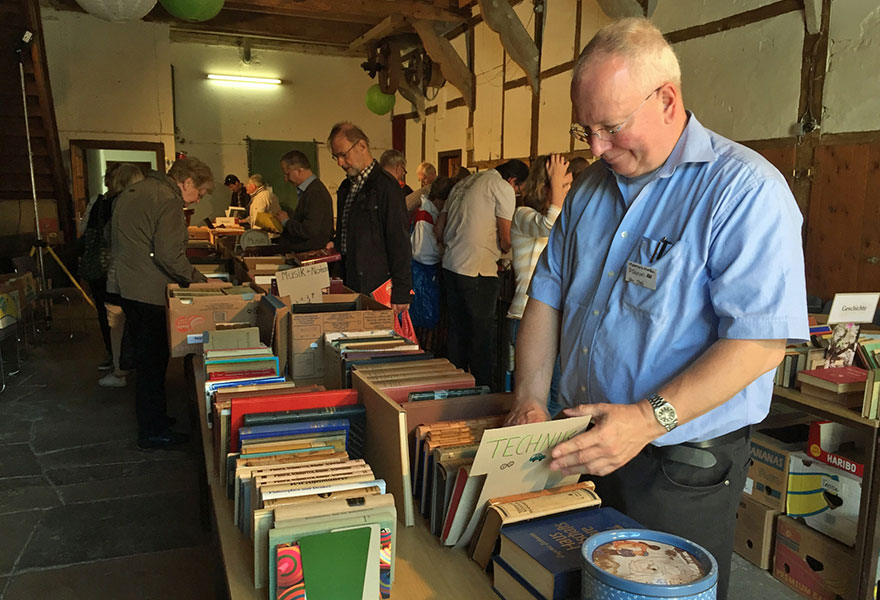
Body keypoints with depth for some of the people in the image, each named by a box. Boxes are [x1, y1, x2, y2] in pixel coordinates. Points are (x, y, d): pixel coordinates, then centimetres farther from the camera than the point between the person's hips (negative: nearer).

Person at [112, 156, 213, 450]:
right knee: (153, 361, 0)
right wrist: (200, 281, -14)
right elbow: (170, 256, -24)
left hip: (126, 287, 10)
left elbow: (115, 238, 24)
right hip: (151, 293, -10)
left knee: (146, 357, 20)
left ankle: (152, 417, 33)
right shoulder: (169, 202, -17)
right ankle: (152, 431, 10)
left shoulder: (131, 192, 15)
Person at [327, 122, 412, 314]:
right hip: (349, 285, 8)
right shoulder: (346, 187, 16)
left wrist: (401, 292, -17)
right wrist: (336, 245, 8)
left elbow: (399, 242, -15)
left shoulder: (385, 186, -12)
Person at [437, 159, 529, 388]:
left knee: (457, 331, 16)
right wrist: (508, 251, 11)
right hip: (478, 270, -8)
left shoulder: (463, 184, 17)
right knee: (481, 335, 2)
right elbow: (505, 239, -10)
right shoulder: (503, 188, -6)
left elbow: (440, 227, 19)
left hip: (450, 265, 8)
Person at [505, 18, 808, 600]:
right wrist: (530, 400, -4)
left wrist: (648, 420, -28)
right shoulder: (591, 187, 6)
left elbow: (761, 339, -23)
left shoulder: (746, 190, -17)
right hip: (582, 446, 7)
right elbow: (547, 295, 7)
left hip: (683, 466, -6)